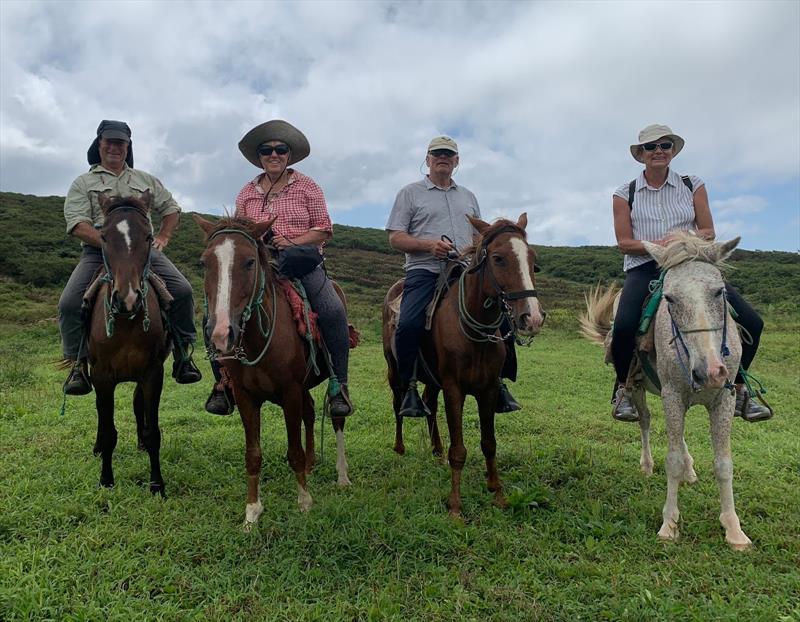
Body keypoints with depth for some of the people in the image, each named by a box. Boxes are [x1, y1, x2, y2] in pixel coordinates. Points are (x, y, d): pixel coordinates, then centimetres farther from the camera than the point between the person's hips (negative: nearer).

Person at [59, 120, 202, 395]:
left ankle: (183, 356, -8)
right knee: (69, 303, -21)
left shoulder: (146, 180, 23)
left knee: (182, 291, -20)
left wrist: (163, 237, 10)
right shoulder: (83, 183, 12)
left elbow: (171, 209, 29)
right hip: (98, 252, -1)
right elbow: (78, 224, -2)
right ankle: (78, 365, -5)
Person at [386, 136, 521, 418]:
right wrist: (429, 245, -13)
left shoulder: (468, 197, 25)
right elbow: (395, 238, 3)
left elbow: (479, 237, 25)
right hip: (425, 271, -3)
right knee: (408, 325, -26)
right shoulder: (410, 193, 11)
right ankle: (409, 389, -10)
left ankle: (499, 383, 5)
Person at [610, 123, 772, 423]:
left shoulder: (693, 185, 11)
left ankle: (739, 389, 13)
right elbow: (624, 242, 1)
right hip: (644, 268, -2)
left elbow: (708, 232, 7)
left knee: (751, 322, -12)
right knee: (624, 326, -33)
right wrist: (657, 245, -17)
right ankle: (623, 389, -4)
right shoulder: (625, 194, 7)